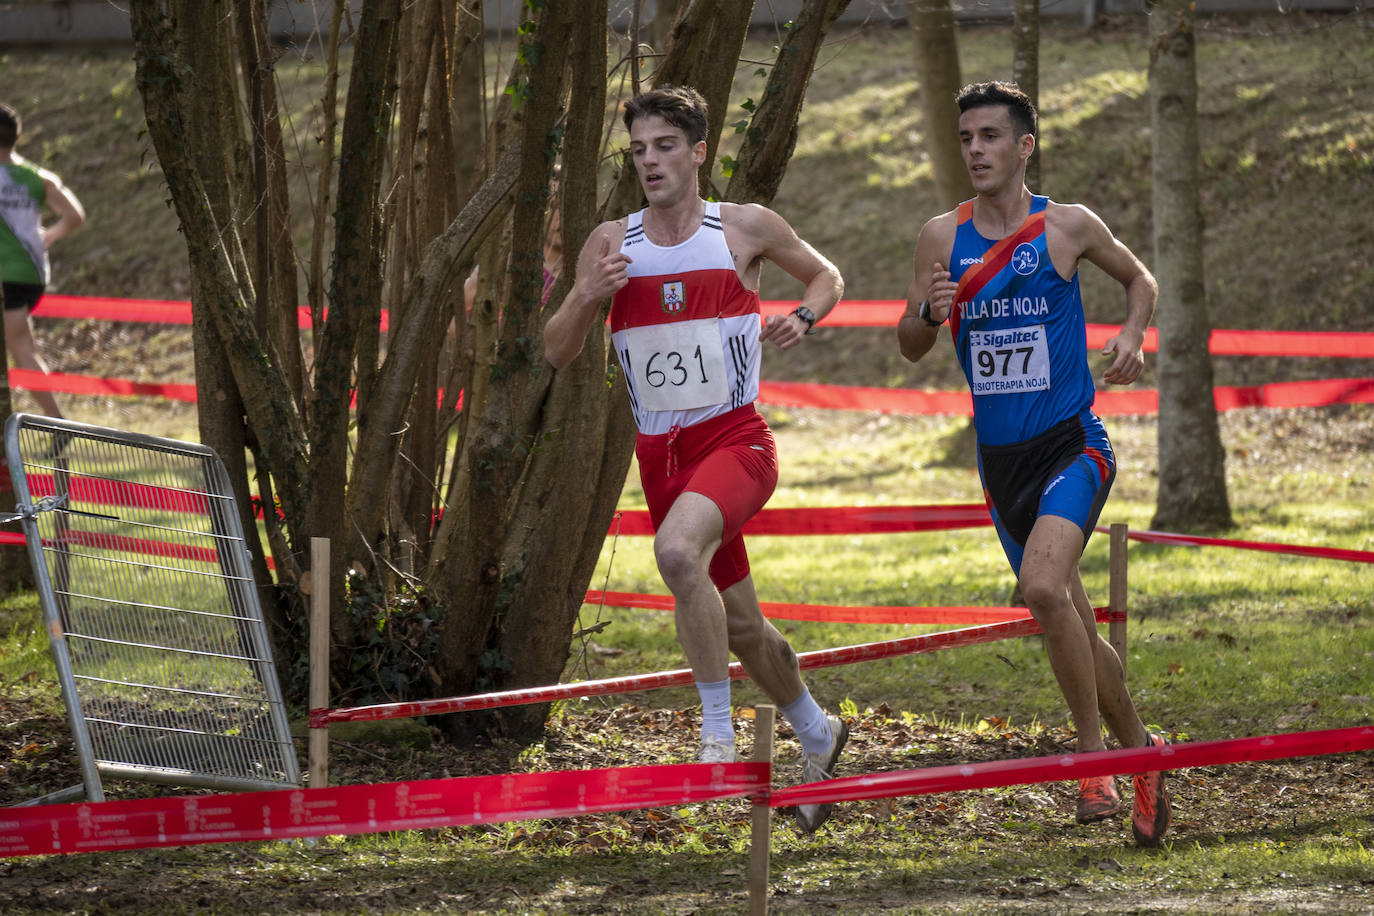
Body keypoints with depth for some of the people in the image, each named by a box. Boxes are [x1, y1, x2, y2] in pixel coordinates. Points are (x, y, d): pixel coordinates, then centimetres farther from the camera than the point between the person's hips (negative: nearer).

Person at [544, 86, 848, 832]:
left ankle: (719, 735, -27)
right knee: (738, 624, 15)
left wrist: (802, 318, -6)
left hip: (735, 439, -5)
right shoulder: (611, 244, 5)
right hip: (660, 453, 5)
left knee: (678, 551, -34)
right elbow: (556, 355, 5)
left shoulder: (747, 228, -1)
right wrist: (586, 295, -14)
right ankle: (817, 735, 41)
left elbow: (827, 275, 16)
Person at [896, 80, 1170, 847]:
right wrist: (930, 313, -14)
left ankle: (1095, 754, -16)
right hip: (1000, 459, 4)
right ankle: (1141, 748, 31)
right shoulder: (943, 236, 2)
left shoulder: (1069, 226, -4)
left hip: (1072, 445, -4)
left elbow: (1141, 278, 14)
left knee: (1045, 587, -28)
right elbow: (911, 348, 8)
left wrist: (1133, 336, -6)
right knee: (1074, 628, 11)